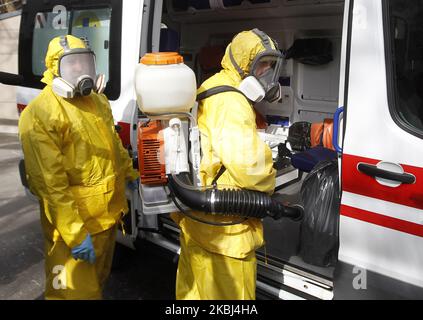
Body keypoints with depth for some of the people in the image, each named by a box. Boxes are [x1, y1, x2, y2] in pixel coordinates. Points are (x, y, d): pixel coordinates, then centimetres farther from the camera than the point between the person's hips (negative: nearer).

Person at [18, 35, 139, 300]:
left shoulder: (99, 101, 8)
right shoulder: (40, 113, -19)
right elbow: (50, 183, -23)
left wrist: (131, 174, 27)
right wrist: (74, 233, -24)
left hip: (109, 214, 8)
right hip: (74, 222, -7)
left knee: (98, 281, 27)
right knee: (78, 291, 5)